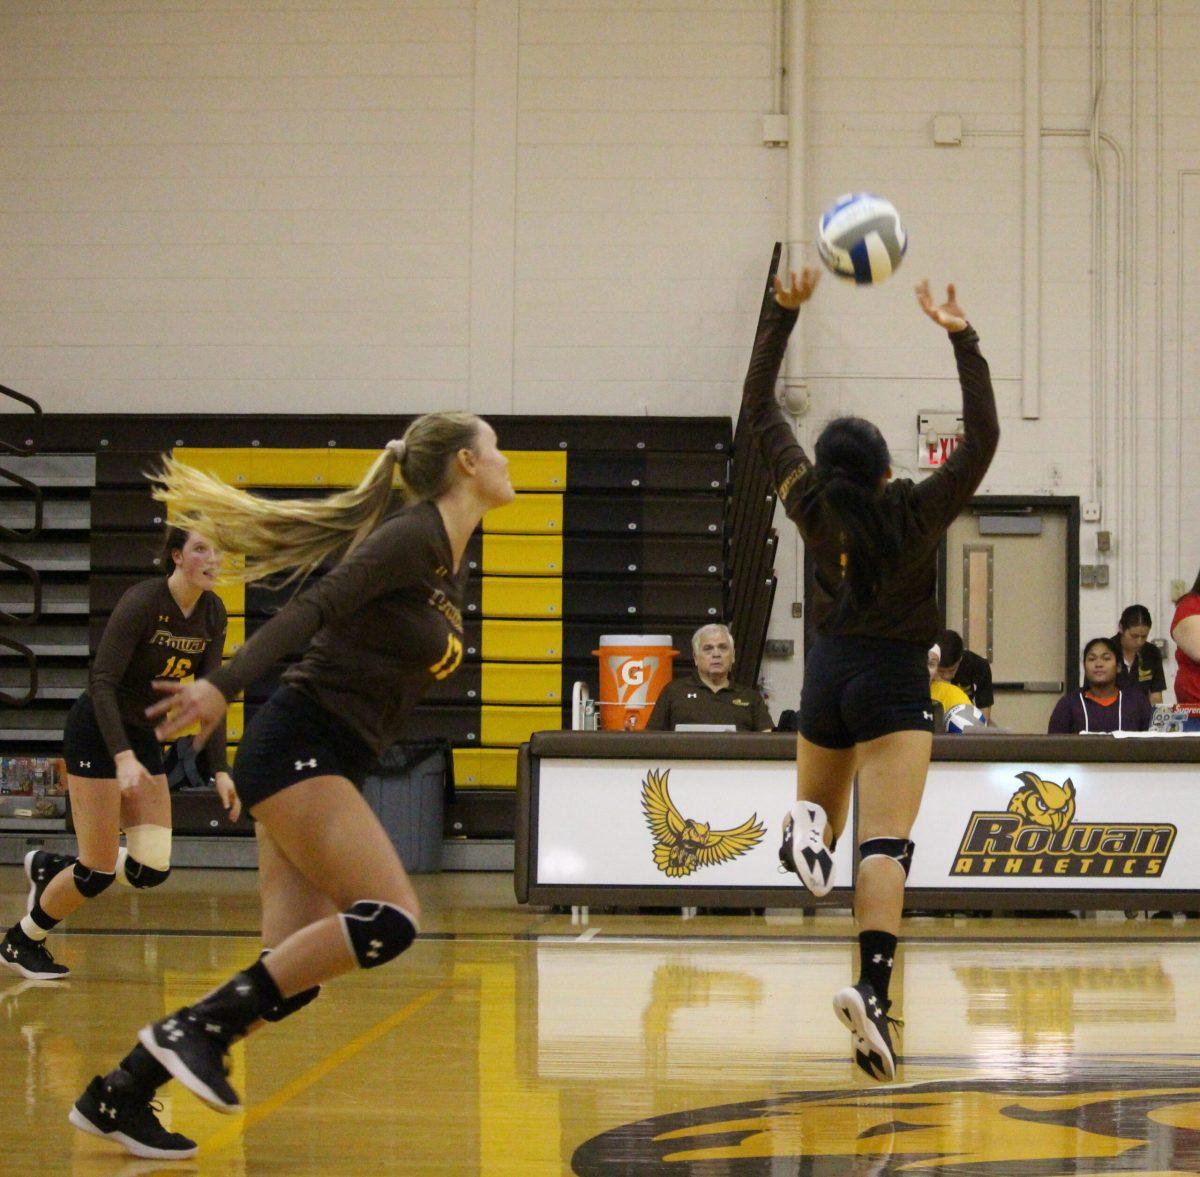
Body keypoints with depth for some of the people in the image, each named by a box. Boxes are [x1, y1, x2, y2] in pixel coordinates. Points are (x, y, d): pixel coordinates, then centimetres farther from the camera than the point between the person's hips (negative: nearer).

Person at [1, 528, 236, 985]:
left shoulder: (212, 613, -1)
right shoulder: (142, 601, -22)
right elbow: (103, 681, -24)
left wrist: (220, 769, -5)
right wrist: (123, 757, -34)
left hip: (143, 736, 7)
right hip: (96, 731, -7)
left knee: (151, 870, -4)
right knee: (100, 871, -7)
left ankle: (50, 868, 22)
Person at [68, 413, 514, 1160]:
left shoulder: (452, 566, 17)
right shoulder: (411, 538, -11)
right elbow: (314, 608, -21)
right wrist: (225, 687, -31)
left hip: (330, 766, 9)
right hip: (297, 751, -9)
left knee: (293, 977, 2)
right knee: (390, 919, -20)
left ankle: (118, 1096, 7)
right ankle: (200, 1026, -17)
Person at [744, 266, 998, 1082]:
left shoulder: (811, 503, -5)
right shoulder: (916, 514, -15)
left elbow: (760, 408, 2)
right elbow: (983, 438, -17)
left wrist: (784, 312, 0)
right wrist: (963, 340, -21)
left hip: (829, 675, 4)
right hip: (894, 680, -4)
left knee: (822, 811, 24)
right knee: (886, 843, -15)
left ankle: (809, 828, -14)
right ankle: (874, 988, -33)